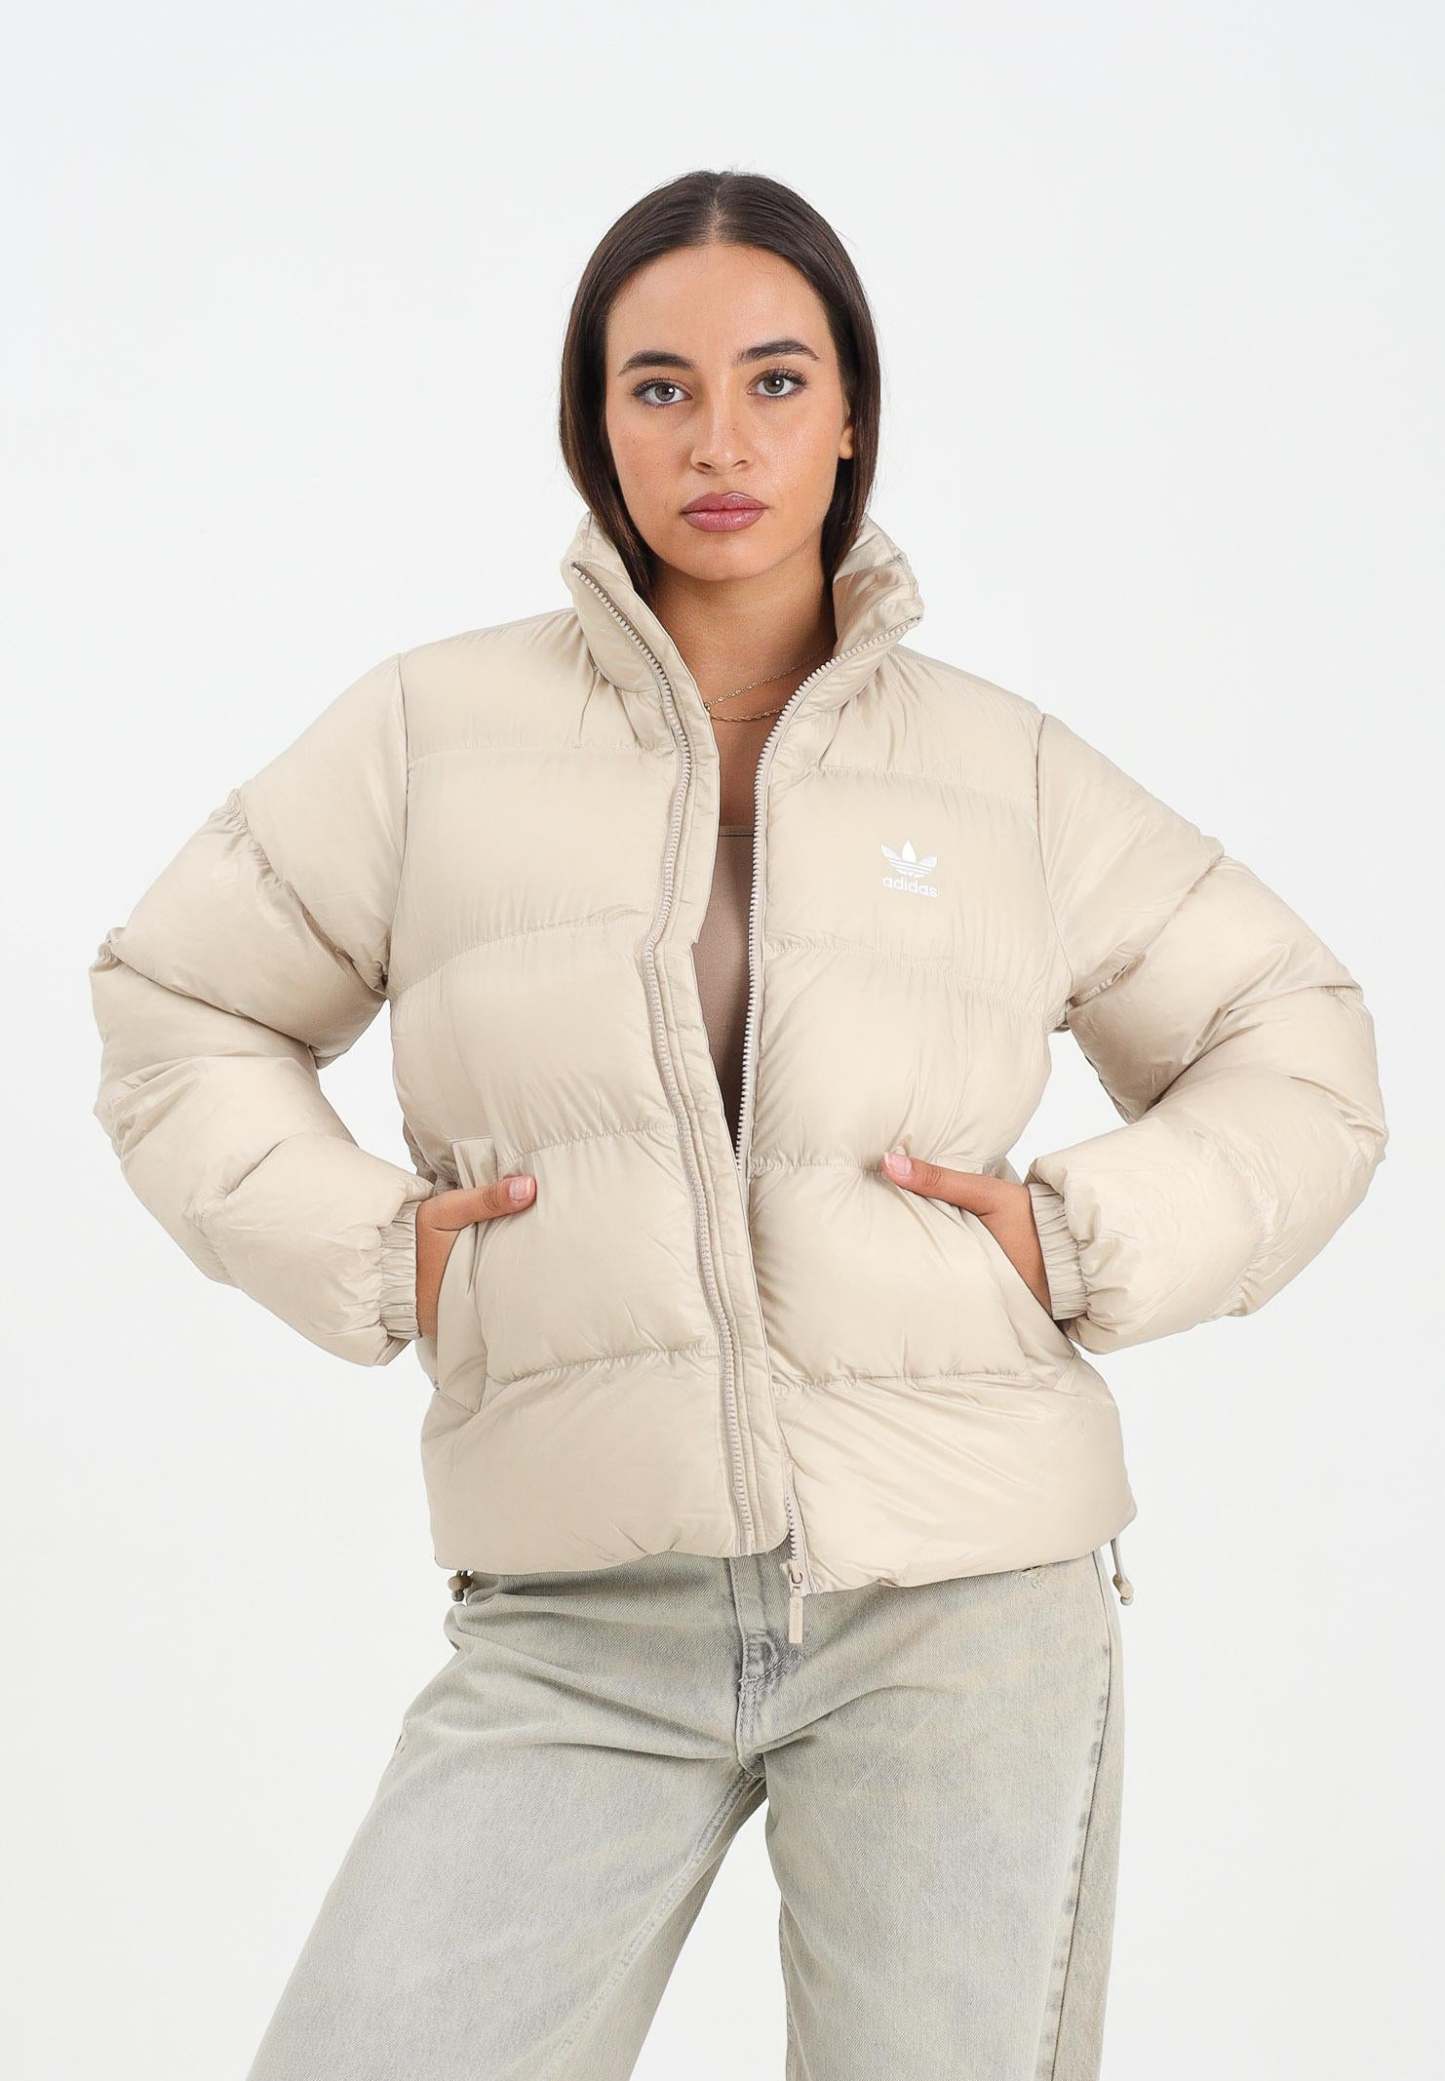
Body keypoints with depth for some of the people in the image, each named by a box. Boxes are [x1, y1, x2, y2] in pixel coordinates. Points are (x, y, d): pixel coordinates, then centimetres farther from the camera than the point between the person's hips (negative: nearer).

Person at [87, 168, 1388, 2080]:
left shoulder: (1012, 773, 8)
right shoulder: (438, 730, 7)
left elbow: (1301, 1061, 16)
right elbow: (178, 1010, 16)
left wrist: (1081, 1240, -1)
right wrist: (367, 1248, 1)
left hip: (962, 1605, 0)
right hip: (580, 1630, 0)